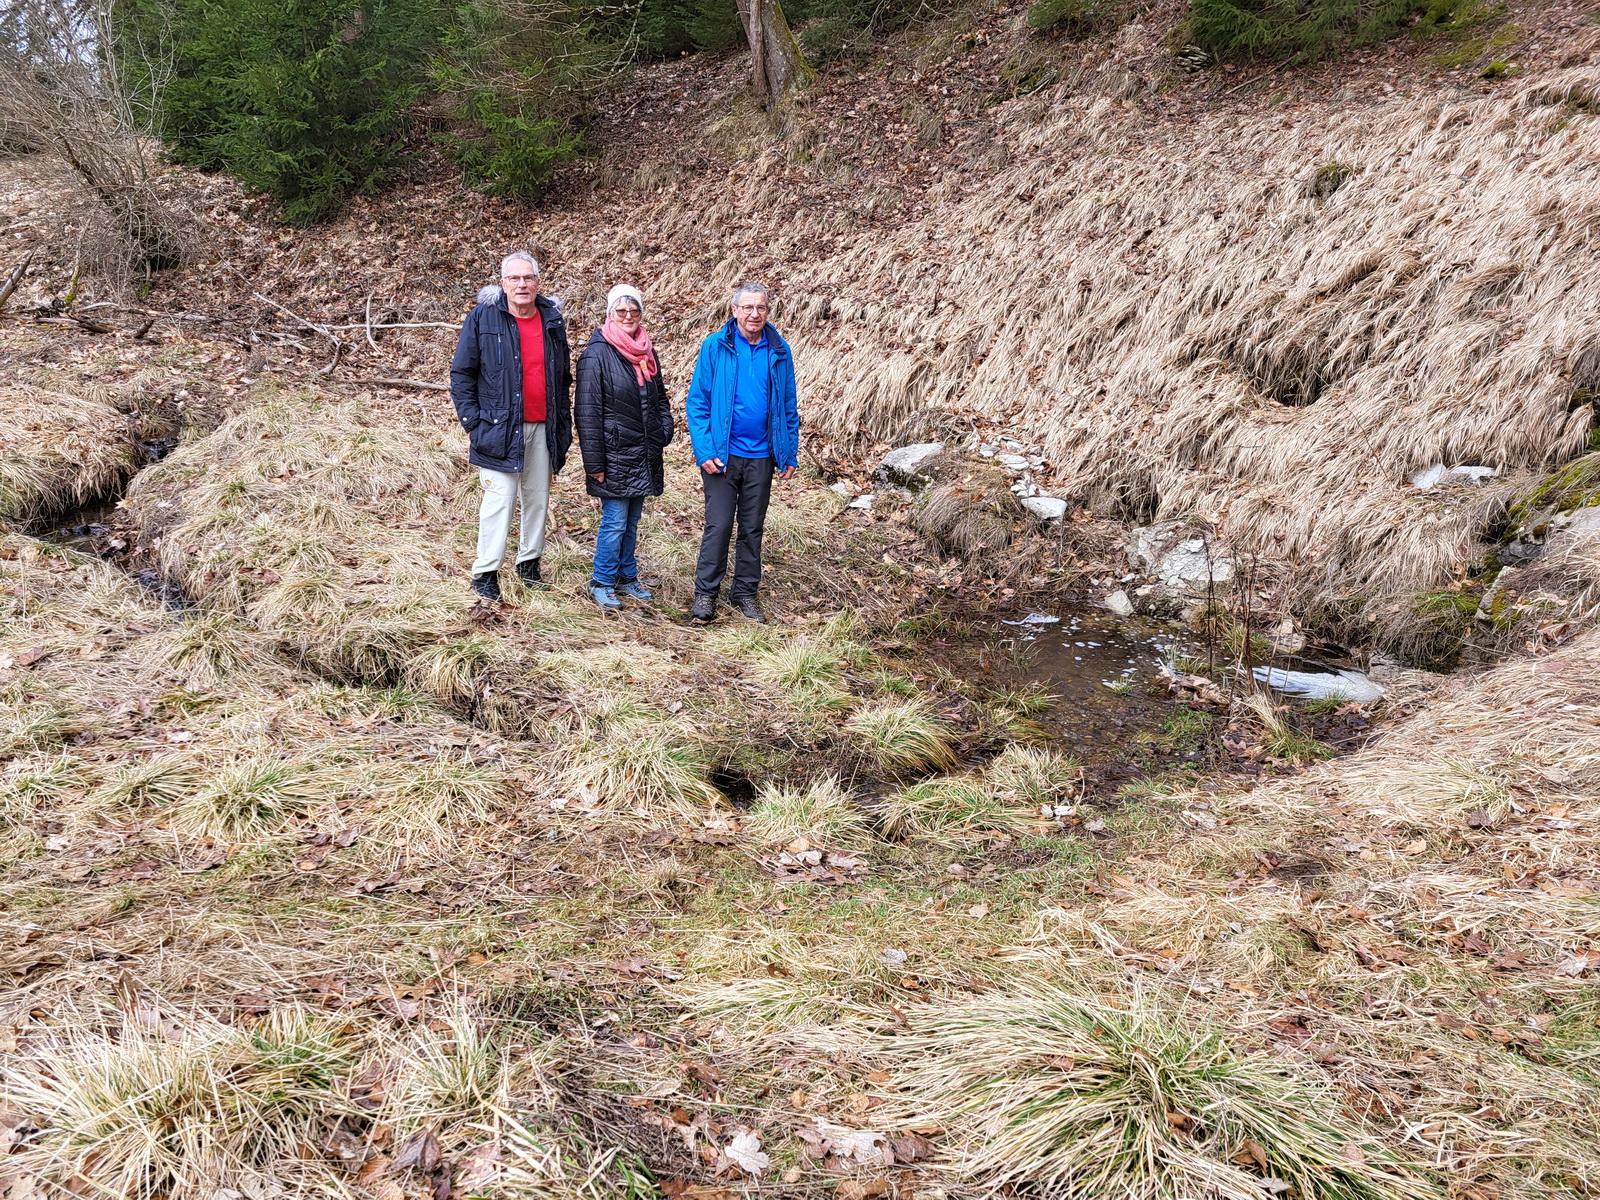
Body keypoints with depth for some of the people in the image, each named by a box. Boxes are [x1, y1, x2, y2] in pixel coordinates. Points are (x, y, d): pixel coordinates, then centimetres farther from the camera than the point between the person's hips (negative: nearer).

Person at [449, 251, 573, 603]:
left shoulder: (552, 320, 8)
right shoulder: (483, 318, -4)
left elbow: (563, 378, 15)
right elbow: (461, 373, -1)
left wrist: (563, 426, 11)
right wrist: (472, 421, -7)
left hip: (542, 428, 4)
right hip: (499, 428, -4)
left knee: (538, 498, 11)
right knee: (499, 500, -8)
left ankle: (529, 562, 27)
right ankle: (485, 574, 1)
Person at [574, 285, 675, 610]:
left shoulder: (646, 352, 11)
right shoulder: (597, 354, -10)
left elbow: (659, 397, 22)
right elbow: (587, 412, -12)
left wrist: (665, 428, 3)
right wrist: (594, 462, -14)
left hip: (644, 454, 6)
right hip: (615, 453, -6)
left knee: (632, 521, 14)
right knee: (615, 522, -3)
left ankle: (627, 577, 26)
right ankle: (602, 583, 11)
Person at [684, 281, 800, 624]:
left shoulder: (779, 352, 3)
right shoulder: (715, 347, -5)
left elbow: (789, 407, 8)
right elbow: (697, 402, -5)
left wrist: (790, 454, 4)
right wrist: (704, 450, -13)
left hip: (761, 457, 3)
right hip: (722, 455, -3)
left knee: (753, 528, 11)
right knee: (718, 525, -2)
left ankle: (745, 592, 23)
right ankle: (705, 592, 11)